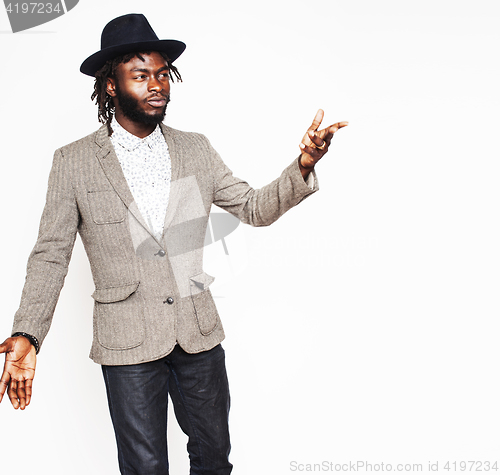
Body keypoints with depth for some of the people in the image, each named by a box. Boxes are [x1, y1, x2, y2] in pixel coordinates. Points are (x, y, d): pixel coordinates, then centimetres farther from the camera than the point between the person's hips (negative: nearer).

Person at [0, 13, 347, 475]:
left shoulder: (195, 149, 4)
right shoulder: (73, 161, -5)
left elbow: (256, 207, 5)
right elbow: (51, 254, -4)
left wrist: (302, 167, -13)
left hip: (200, 334, 3)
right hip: (129, 346, -3)